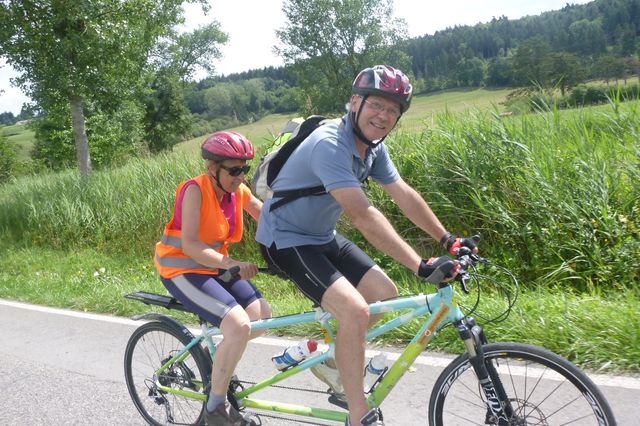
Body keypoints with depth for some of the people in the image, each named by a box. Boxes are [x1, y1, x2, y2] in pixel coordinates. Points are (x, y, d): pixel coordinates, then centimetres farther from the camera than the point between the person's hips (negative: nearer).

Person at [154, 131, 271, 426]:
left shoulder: (238, 191, -2)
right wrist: (231, 264, -39)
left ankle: (219, 360, 20)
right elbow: (189, 245, -28)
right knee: (239, 326, -24)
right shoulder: (195, 190, -22)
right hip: (182, 270, -7)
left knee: (262, 315, -7)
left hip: (214, 267, 7)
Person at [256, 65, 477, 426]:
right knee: (355, 310, -23)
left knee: (385, 294, 6)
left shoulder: (374, 146, -1)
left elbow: (405, 196, 2)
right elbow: (363, 216, -36)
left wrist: (449, 241, -2)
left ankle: (331, 361, 25)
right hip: (286, 240, -9)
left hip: (322, 237, 9)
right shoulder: (330, 145, -29)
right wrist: (422, 266, -38)